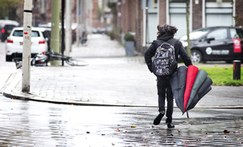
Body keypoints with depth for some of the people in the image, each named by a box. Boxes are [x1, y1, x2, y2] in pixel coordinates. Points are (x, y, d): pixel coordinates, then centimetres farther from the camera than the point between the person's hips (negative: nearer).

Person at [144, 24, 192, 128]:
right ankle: (169, 121, 6)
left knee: (161, 94, 17)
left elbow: (147, 55, -4)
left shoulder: (156, 43, 1)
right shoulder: (176, 43, 0)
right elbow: (185, 57, -6)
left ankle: (161, 110, -11)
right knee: (170, 97, 9)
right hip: (172, 74, 0)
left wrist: (151, 68, -1)